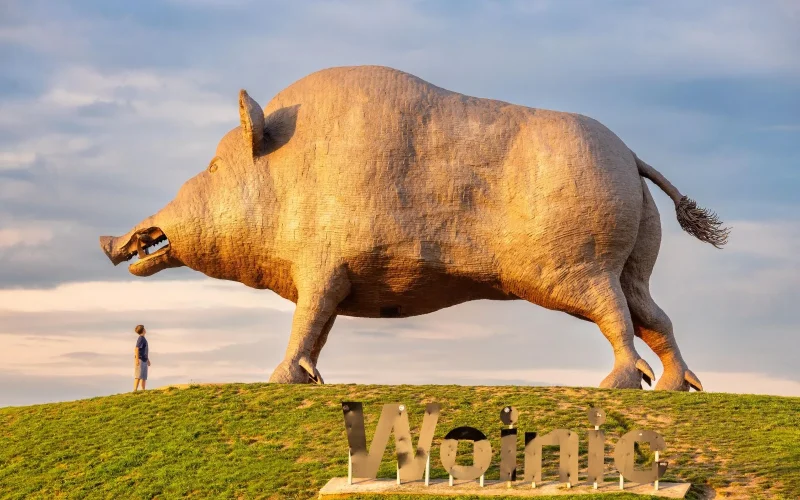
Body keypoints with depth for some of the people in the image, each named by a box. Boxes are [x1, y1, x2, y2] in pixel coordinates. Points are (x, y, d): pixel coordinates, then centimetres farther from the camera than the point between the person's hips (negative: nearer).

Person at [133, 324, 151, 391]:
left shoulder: (143, 339, 16)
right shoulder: (141, 338, -13)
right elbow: (136, 349, -21)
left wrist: (148, 359, 29)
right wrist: (137, 359, -27)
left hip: (144, 360, 9)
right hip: (140, 360, -9)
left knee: (144, 377, 9)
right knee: (139, 376, -14)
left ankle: (143, 391, 12)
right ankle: (135, 390, -18)